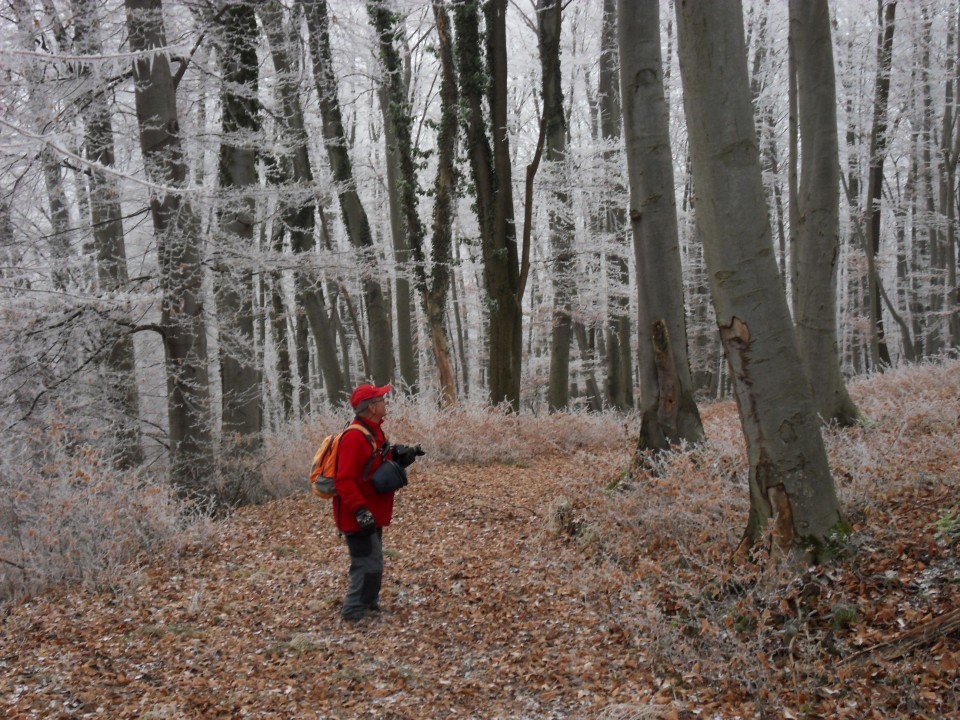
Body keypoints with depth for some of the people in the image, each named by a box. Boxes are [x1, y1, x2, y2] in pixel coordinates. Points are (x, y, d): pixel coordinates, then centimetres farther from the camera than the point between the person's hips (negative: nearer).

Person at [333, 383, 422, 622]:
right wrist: (360, 511, -30)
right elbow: (345, 480, -26)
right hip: (358, 518, -10)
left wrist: (399, 455, 6)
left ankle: (370, 607, 33)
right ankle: (354, 613, 5)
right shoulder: (355, 437, -22)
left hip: (371, 516, 10)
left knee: (372, 564, 20)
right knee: (369, 565, -6)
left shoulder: (374, 432, 11)